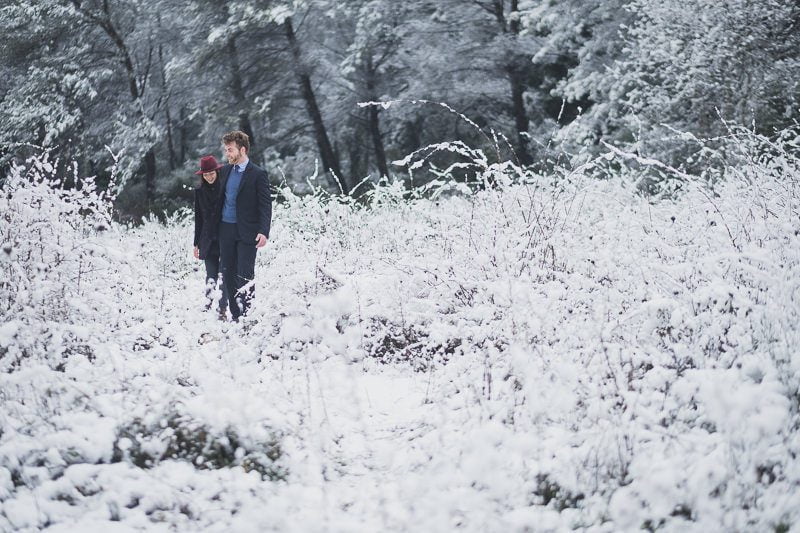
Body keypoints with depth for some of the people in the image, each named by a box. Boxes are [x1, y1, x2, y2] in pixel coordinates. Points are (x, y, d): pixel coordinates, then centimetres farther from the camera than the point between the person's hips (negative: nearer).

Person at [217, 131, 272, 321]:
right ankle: (235, 315, 14)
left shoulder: (258, 174, -8)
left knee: (245, 276, -8)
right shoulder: (225, 171, 11)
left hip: (247, 233, -6)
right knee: (228, 274, 8)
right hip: (226, 230, 6)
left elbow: (266, 205, -10)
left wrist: (264, 232, -20)